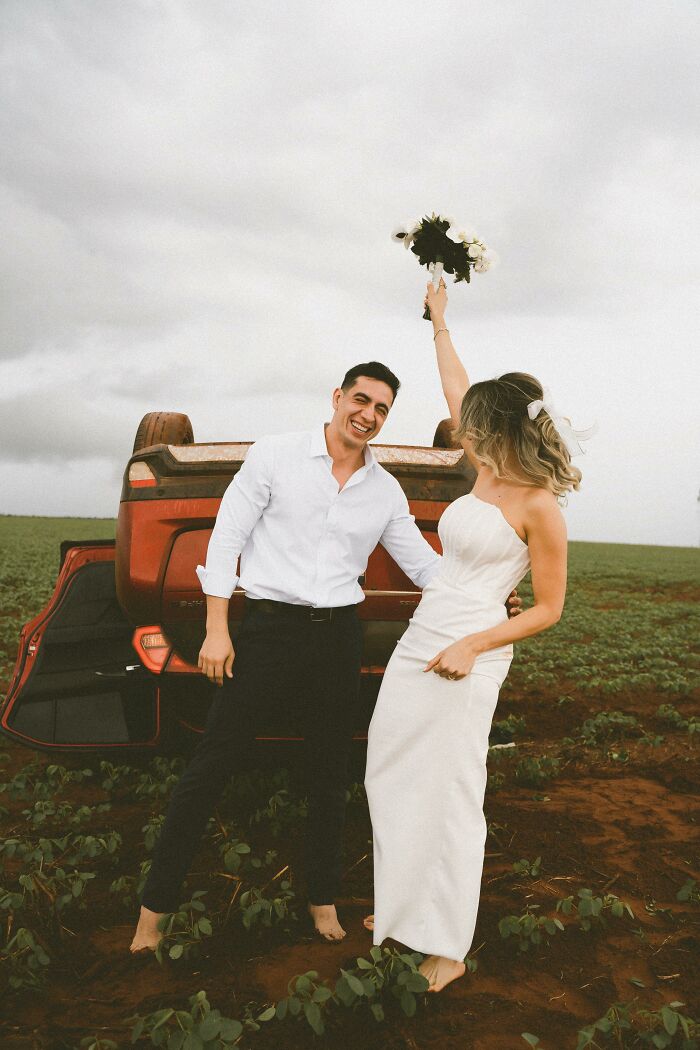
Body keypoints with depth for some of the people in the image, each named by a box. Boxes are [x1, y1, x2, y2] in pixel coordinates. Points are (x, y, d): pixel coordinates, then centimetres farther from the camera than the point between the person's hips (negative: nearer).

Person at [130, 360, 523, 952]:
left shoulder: (385, 491, 6)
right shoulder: (275, 456, -3)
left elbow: (424, 565, 9)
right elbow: (226, 540, -4)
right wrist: (217, 629, -9)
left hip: (339, 636, 4)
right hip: (269, 626, -3)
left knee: (331, 775, 13)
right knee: (212, 765, 1)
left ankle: (323, 899, 33)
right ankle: (157, 903, 19)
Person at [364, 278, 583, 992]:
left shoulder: (538, 507, -12)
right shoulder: (486, 472, 7)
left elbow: (548, 609, -8)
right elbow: (454, 390, 21)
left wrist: (473, 645, -18)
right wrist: (440, 321, 30)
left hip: (464, 658, -8)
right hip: (417, 642, 8)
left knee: (449, 795, 2)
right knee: (388, 779, 14)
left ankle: (448, 943, 23)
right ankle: (402, 907, 34)